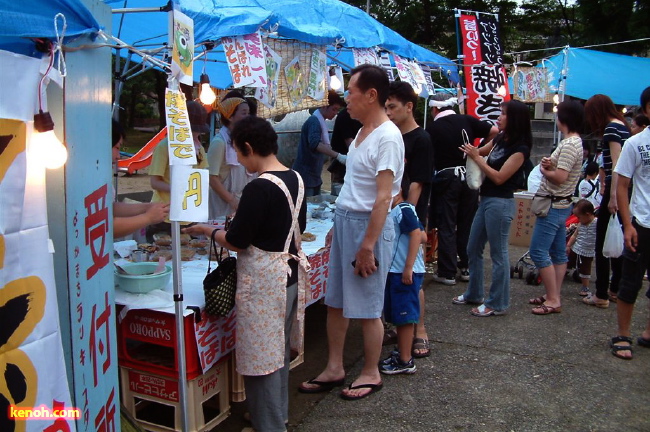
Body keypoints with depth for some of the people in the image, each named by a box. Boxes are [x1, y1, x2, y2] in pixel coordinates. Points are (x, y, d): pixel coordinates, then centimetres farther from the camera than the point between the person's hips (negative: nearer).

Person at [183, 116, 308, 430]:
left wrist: (207, 231, 0)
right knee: (278, 349, 21)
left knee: (261, 354, 4)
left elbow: (237, 242, -17)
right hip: (289, 272, 9)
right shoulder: (295, 179, 4)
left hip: (263, 280, -9)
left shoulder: (259, 188, -22)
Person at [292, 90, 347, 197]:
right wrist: (338, 156, -42)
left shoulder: (320, 122, 13)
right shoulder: (314, 121, -16)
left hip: (315, 176, 9)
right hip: (306, 176, -9)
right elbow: (315, 144, -34)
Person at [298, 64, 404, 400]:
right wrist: (339, 224, 17)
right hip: (344, 220, 9)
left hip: (367, 224, -9)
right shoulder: (363, 132, 12)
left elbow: (383, 198, -21)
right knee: (335, 302, 15)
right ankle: (334, 369, 29)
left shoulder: (387, 137, -17)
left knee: (367, 309, 5)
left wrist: (367, 246, -21)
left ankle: (371, 374, 23)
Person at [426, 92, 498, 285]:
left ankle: (447, 273, 4)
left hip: (446, 178, -3)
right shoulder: (467, 120, 4)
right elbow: (494, 131, 0)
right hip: (469, 177, 4)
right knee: (467, 225, 13)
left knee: (446, 227, 2)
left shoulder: (432, 128, -4)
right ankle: (467, 268, 20)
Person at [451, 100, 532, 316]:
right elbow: (481, 153, 25)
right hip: (486, 200, 9)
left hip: (500, 203, -9)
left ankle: (497, 304, 11)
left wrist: (476, 158, -13)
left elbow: (499, 177, -17)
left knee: (498, 254, 0)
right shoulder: (500, 139, 9)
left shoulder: (520, 148, -13)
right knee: (473, 249, 16)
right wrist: (471, 151, 4)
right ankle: (473, 294, 31)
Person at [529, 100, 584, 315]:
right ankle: (554, 296, 20)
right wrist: (549, 164, -6)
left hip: (553, 206, -11)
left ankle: (553, 300, -4)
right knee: (558, 252, 13)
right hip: (561, 204, 11)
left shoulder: (569, 145, -19)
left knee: (538, 251, -8)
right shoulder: (574, 142, 14)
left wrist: (543, 169, -7)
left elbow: (560, 177, -25)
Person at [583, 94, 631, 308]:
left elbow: (616, 163, -19)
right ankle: (615, 289, 25)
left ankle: (601, 295, -1)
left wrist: (613, 196, -22)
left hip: (615, 188, -10)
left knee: (602, 242, -5)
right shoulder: (623, 126, 16)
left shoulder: (612, 128, -11)